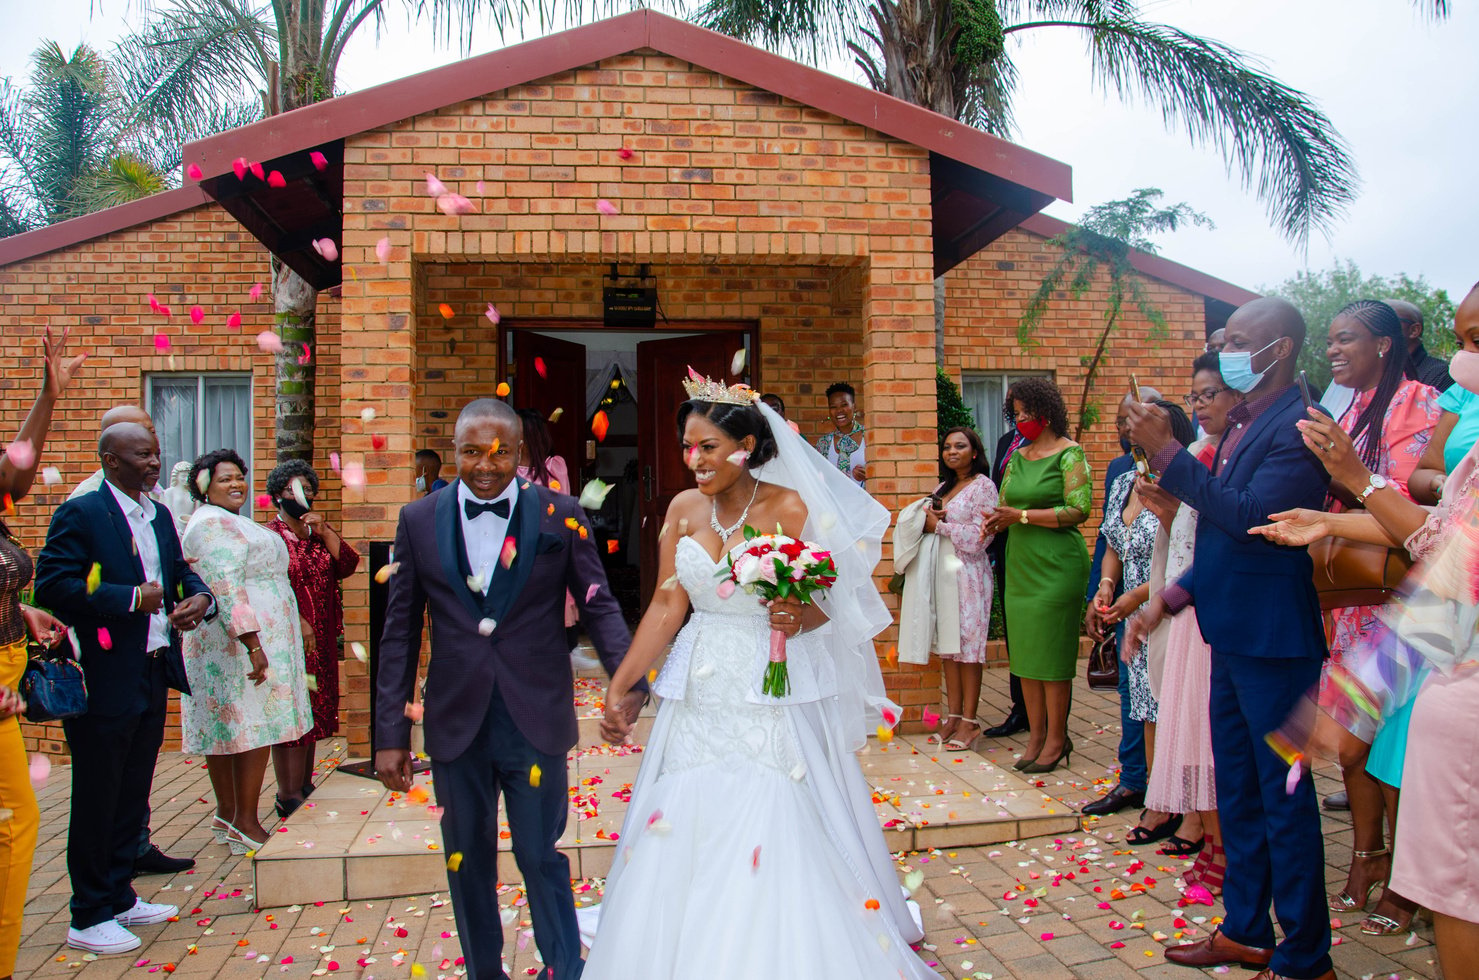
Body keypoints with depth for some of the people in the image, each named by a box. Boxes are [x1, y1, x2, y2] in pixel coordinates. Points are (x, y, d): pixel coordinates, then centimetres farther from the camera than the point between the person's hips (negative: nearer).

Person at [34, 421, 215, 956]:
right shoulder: (80, 513, -11)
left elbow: (180, 571, 19)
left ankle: (119, 897, 32)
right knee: (97, 802, 4)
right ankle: (89, 917, 17)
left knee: (132, 798, 18)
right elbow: (51, 585, -19)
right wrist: (131, 599, -20)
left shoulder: (160, 515, 12)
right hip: (105, 682, -8)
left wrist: (201, 597, -2)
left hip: (153, 677, 8)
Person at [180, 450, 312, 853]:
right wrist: (253, 644, -27)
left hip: (226, 644, 11)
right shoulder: (215, 524, -13)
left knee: (227, 727, 12)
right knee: (253, 725, -8)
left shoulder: (225, 521, 21)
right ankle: (245, 824, -4)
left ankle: (226, 815, 18)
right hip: (242, 638, -11)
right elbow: (225, 588, -22)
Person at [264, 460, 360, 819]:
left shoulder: (321, 534, 14)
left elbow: (347, 566, 1)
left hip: (321, 640, 7)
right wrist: (298, 622, -18)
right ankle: (289, 798, 2)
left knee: (313, 714, 12)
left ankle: (306, 788, 23)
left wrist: (324, 532, -9)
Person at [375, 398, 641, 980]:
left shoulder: (560, 515, -3)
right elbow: (401, 633, 3)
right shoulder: (419, 521, 1)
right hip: (456, 722, 2)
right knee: (467, 860, 16)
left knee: (541, 855, 9)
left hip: (536, 719, -2)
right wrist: (390, 732, 1)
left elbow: (598, 605, -3)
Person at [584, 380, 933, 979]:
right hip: (700, 695, 4)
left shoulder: (789, 508, -8)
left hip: (773, 699, -4)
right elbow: (666, 606, 3)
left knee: (776, 840, -1)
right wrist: (618, 688, -1)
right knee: (683, 835, 7)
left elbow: (823, 605, -2)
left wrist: (800, 618, -25)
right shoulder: (684, 509, 3)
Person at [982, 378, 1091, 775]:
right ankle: (1035, 735, 17)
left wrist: (1023, 516, -15)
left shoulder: (1069, 453, -6)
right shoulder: (1018, 456, 14)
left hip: (1057, 564, -7)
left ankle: (1056, 739, 9)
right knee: (1024, 652, 7)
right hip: (1020, 563, 7)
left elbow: (1079, 510, -14)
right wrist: (997, 522, -4)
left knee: (1052, 653, -2)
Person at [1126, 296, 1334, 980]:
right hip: (1232, 636, 9)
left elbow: (1249, 518, -28)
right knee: (1237, 793, 18)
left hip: (1273, 640, -9)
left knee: (1283, 797, 2)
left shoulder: (1297, 426, -15)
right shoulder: (1241, 424, 13)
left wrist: (1165, 451, -27)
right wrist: (1170, 597, 11)